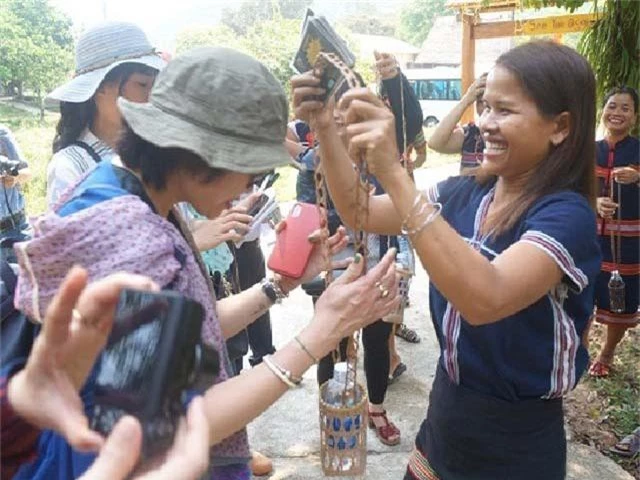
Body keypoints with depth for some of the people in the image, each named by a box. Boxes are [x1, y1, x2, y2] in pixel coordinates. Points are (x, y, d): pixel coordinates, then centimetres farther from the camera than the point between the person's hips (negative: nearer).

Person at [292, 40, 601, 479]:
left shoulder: (567, 215, -21)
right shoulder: (465, 193, -2)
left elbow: (485, 299, -39)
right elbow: (362, 214, 0)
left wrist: (393, 174, -42)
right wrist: (326, 129, -14)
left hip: (516, 442, -5)